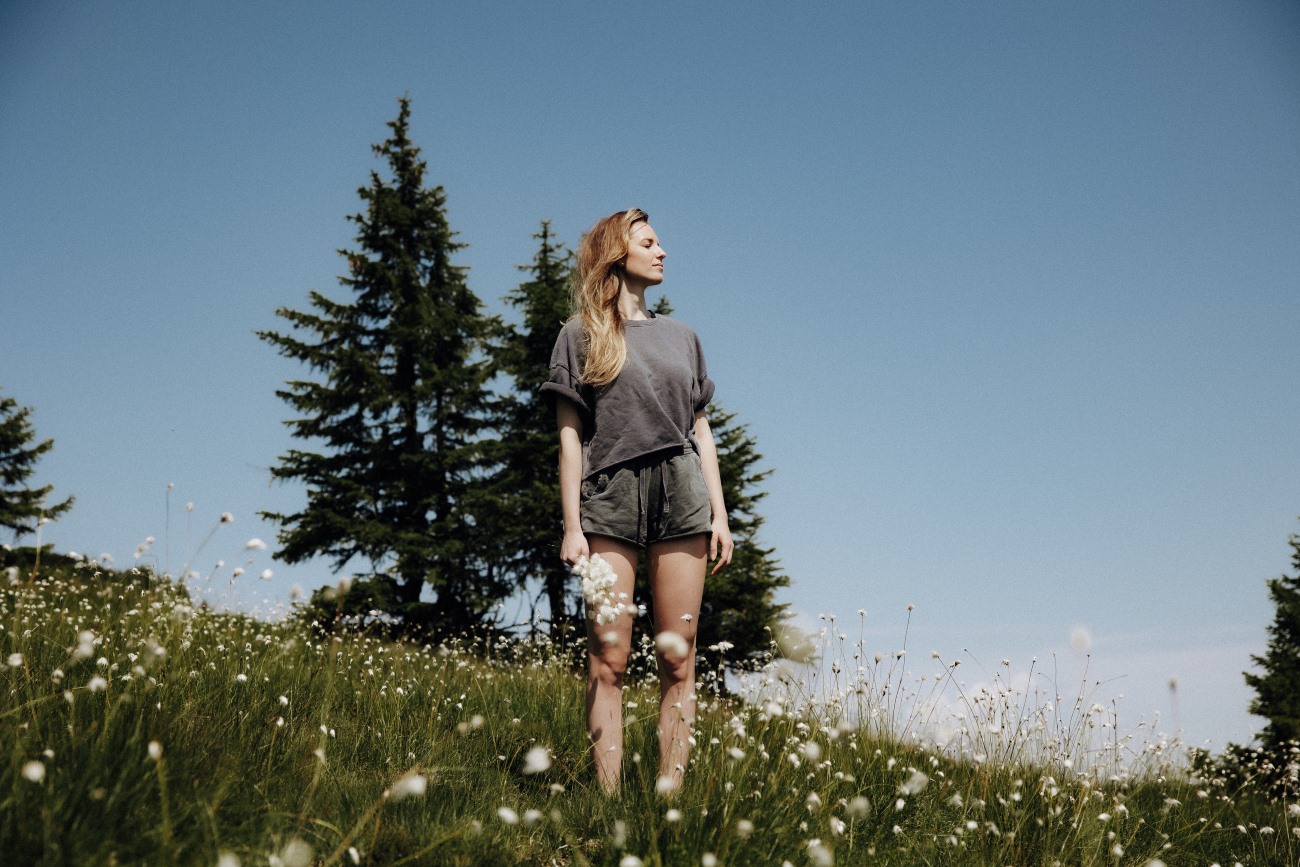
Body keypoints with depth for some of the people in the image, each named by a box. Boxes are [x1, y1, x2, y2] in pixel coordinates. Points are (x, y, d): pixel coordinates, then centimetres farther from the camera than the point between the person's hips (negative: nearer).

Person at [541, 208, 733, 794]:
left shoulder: (681, 336, 21)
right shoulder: (581, 335, 9)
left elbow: (701, 430, 18)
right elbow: (570, 436, 3)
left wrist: (720, 514, 9)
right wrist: (572, 526, -5)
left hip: (682, 499, 3)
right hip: (611, 497, -3)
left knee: (678, 661, -2)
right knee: (608, 660, -6)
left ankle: (670, 794, -1)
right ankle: (608, 796, -5)